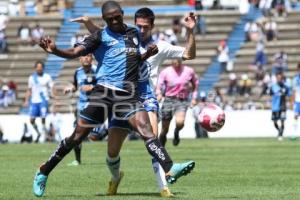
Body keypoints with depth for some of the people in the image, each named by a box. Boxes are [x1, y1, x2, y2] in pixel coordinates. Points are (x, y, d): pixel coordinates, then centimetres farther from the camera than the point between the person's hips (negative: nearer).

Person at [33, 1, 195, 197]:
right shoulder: (100, 36, 2)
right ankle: (43, 173, 16)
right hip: (104, 92, -2)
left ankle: (170, 170, -33)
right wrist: (55, 50, -29)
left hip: (128, 94, 3)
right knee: (78, 136, 2)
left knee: (146, 129, -20)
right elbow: (75, 52, -10)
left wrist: (148, 54, 7)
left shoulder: (134, 32, 16)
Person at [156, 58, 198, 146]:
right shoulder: (166, 72, -2)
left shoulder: (189, 71, 2)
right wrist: (159, 94, -30)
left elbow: (195, 83, 19)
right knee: (164, 130, 1)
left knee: (180, 122, -29)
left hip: (182, 101, 0)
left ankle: (176, 133, 6)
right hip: (168, 100, 0)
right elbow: (159, 85, -9)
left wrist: (194, 97, 11)